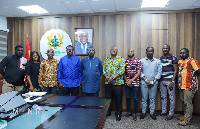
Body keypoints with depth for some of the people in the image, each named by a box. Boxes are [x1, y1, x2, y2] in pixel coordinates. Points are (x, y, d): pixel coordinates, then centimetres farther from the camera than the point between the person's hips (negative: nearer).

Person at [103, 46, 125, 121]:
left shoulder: (121, 60, 1)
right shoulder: (106, 60, 13)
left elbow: (122, 70, -10)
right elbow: (103, 69, 7)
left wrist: (113, 77, -16)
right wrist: (106, 77, -12)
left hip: (118, 83, -3)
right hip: (108, 83, 3)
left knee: (118, 99, 4)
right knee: (108, 98, 11)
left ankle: (118, 114, 20)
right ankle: (107, 112, 28)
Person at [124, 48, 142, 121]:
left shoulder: (138, 61, -2)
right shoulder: (125, 61, 7)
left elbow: (139, 73, -7)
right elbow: (124, 72, 8)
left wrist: (131, 80, -13)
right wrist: (126, 81, -6)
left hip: (135, 83, -3)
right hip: (127, 83, 3)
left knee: (135, 98, 2)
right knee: (128, 98, 10)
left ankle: (134, 113, 16)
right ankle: (129, 112, 26)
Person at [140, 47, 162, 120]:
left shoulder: (157, 61, 7)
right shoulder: (142, 61, 5)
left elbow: (159, 72, 2)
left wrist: (153, 81, -7)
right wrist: (146, 80, -10)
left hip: (154, 83, 1)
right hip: (144, 83, 0)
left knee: (153, 99, 7)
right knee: (144, 98, 6)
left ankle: (152, 113, 19)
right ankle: (143, 112, 18)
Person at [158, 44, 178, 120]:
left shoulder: (173, 58, -3)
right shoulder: (160, 58, 10)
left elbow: (175, 70, -6)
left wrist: (172, 81, -13)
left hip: (170, 81, -4)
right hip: (162, 81, 5)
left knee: (172, 98, 4)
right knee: (163, 97, 13)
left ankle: (171, 114, 15)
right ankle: (164, 111, 26)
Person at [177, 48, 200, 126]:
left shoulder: (192, 61, -12)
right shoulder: (180, 61, 14)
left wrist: (192, 78, -4)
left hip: (189, 85, -8)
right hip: (182, 85, 8)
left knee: (188, 103, -2)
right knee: (184, 102, 18)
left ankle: (187, 120, 7)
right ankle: (185, 115, 33)